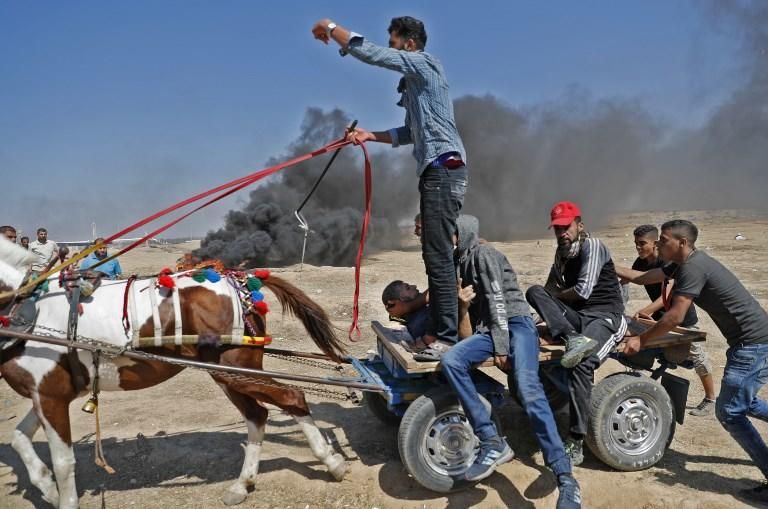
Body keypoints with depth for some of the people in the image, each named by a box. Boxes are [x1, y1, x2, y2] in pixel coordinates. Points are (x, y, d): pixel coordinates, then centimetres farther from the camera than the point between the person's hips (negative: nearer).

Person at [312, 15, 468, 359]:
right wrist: (370, 135, 18)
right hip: (437, 172, 10)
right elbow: (410, 133, 28)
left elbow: (370, 53, -10)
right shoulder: (414, 82, 24)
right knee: (436, 254, 10)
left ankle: (446, 338, -11)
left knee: (438, 256, -13)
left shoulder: (424, 63, -3)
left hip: (443, 170, -10)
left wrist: (331, 28, 3)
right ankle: (439, 331, 16)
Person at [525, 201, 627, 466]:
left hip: (605, 317, -7)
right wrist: (546, 308, 3)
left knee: (580, 366, -33)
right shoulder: (562, 253, 18)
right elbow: (551, 289, 23)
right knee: (534, 290, -17)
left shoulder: (592, 245, -4)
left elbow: (583, 291, -13)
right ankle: (574, 339, -34)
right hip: (577, 317, 7)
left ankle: (576, 443, -28)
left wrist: (556, 296, 3)